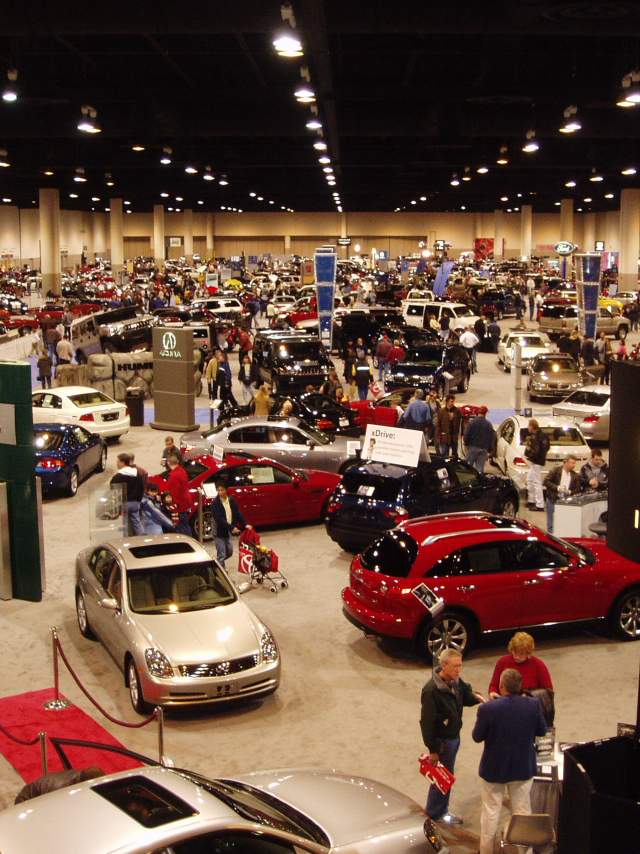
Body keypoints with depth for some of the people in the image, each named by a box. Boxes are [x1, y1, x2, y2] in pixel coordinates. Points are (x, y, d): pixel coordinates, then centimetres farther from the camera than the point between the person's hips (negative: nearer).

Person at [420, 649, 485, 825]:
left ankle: (440, 809, 38)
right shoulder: (432, 690, -28)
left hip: (454, 737, 8)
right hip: (442, 740, -8)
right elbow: (427, 722, -24)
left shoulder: (456, 682, -4)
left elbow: (466, 695, 15)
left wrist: (475, 697, -10)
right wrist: (432, 749, -19)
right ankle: (436, 813, 26)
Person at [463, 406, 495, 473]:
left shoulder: (472, 422, -5)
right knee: (480, 468, 4)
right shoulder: (489, 424, 2)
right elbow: (492, 437, 6)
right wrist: (490, 449, 14)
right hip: (484, 449, 2)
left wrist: (466, 443, 8)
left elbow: (466, 434, -7)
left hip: (473, 447, -2)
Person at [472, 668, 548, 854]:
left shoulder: (488, 708, -25)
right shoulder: (533, 705, -17)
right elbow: (542, 731, -1)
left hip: (494, 768, -2)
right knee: (523, 811, 19)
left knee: (491, 812, 16)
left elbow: (477, 737, -12)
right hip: (524, 767, 2)